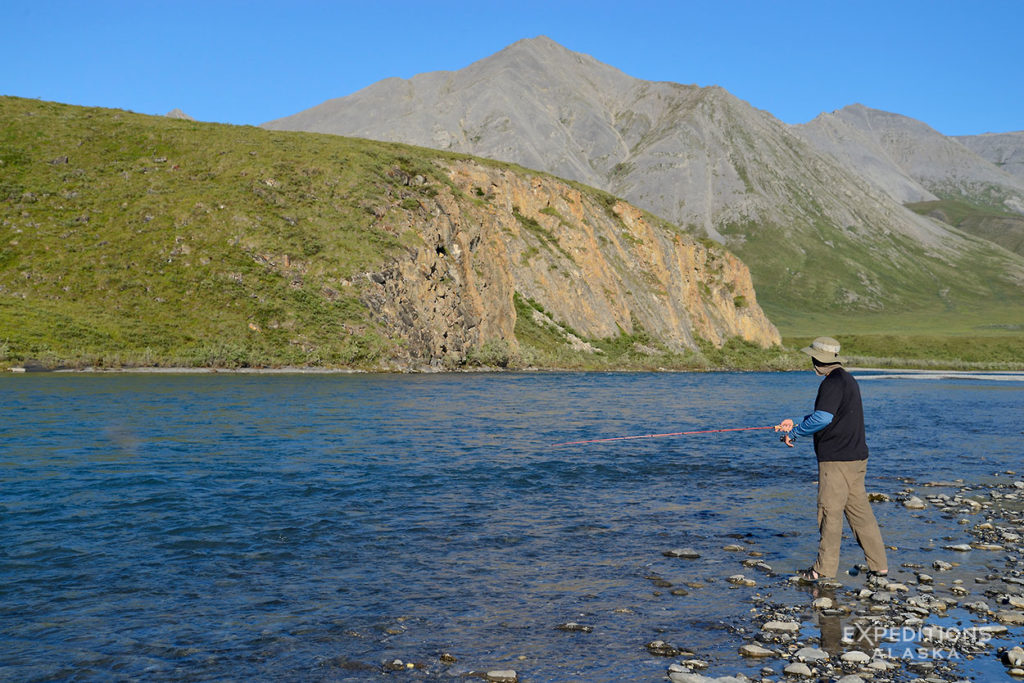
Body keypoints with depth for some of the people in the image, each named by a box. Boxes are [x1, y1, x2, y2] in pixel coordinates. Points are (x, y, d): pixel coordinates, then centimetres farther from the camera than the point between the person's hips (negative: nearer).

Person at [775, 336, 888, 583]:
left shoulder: (833, 382, -15)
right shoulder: (848, 380, 18)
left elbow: (823, 418, -25)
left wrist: (795, 433, -12)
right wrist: (795, 423, 20)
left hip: (837, 459, -10)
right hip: (856, 457, 10)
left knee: (830, 512, -2)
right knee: (858, 510, 12)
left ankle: (824, 569, 5)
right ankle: (878, 566, 13)